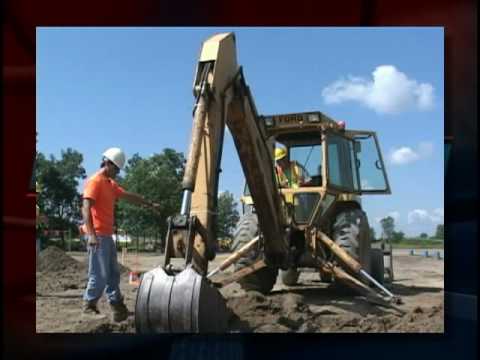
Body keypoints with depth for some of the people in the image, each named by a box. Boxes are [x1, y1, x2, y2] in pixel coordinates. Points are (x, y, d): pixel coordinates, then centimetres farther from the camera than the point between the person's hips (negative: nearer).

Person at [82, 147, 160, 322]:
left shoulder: (111, 184, 18)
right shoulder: (95, 181, -11)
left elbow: (129, 196, 28)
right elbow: (86, 208, -21)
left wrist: (150, 204, 29)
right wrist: (91, 234, -30)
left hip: (107, 235, 10)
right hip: (97, 235, -10)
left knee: (113, 274, 11)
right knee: (100, 274, -6)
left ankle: (118, 307, 15)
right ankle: (89, 306, 9)